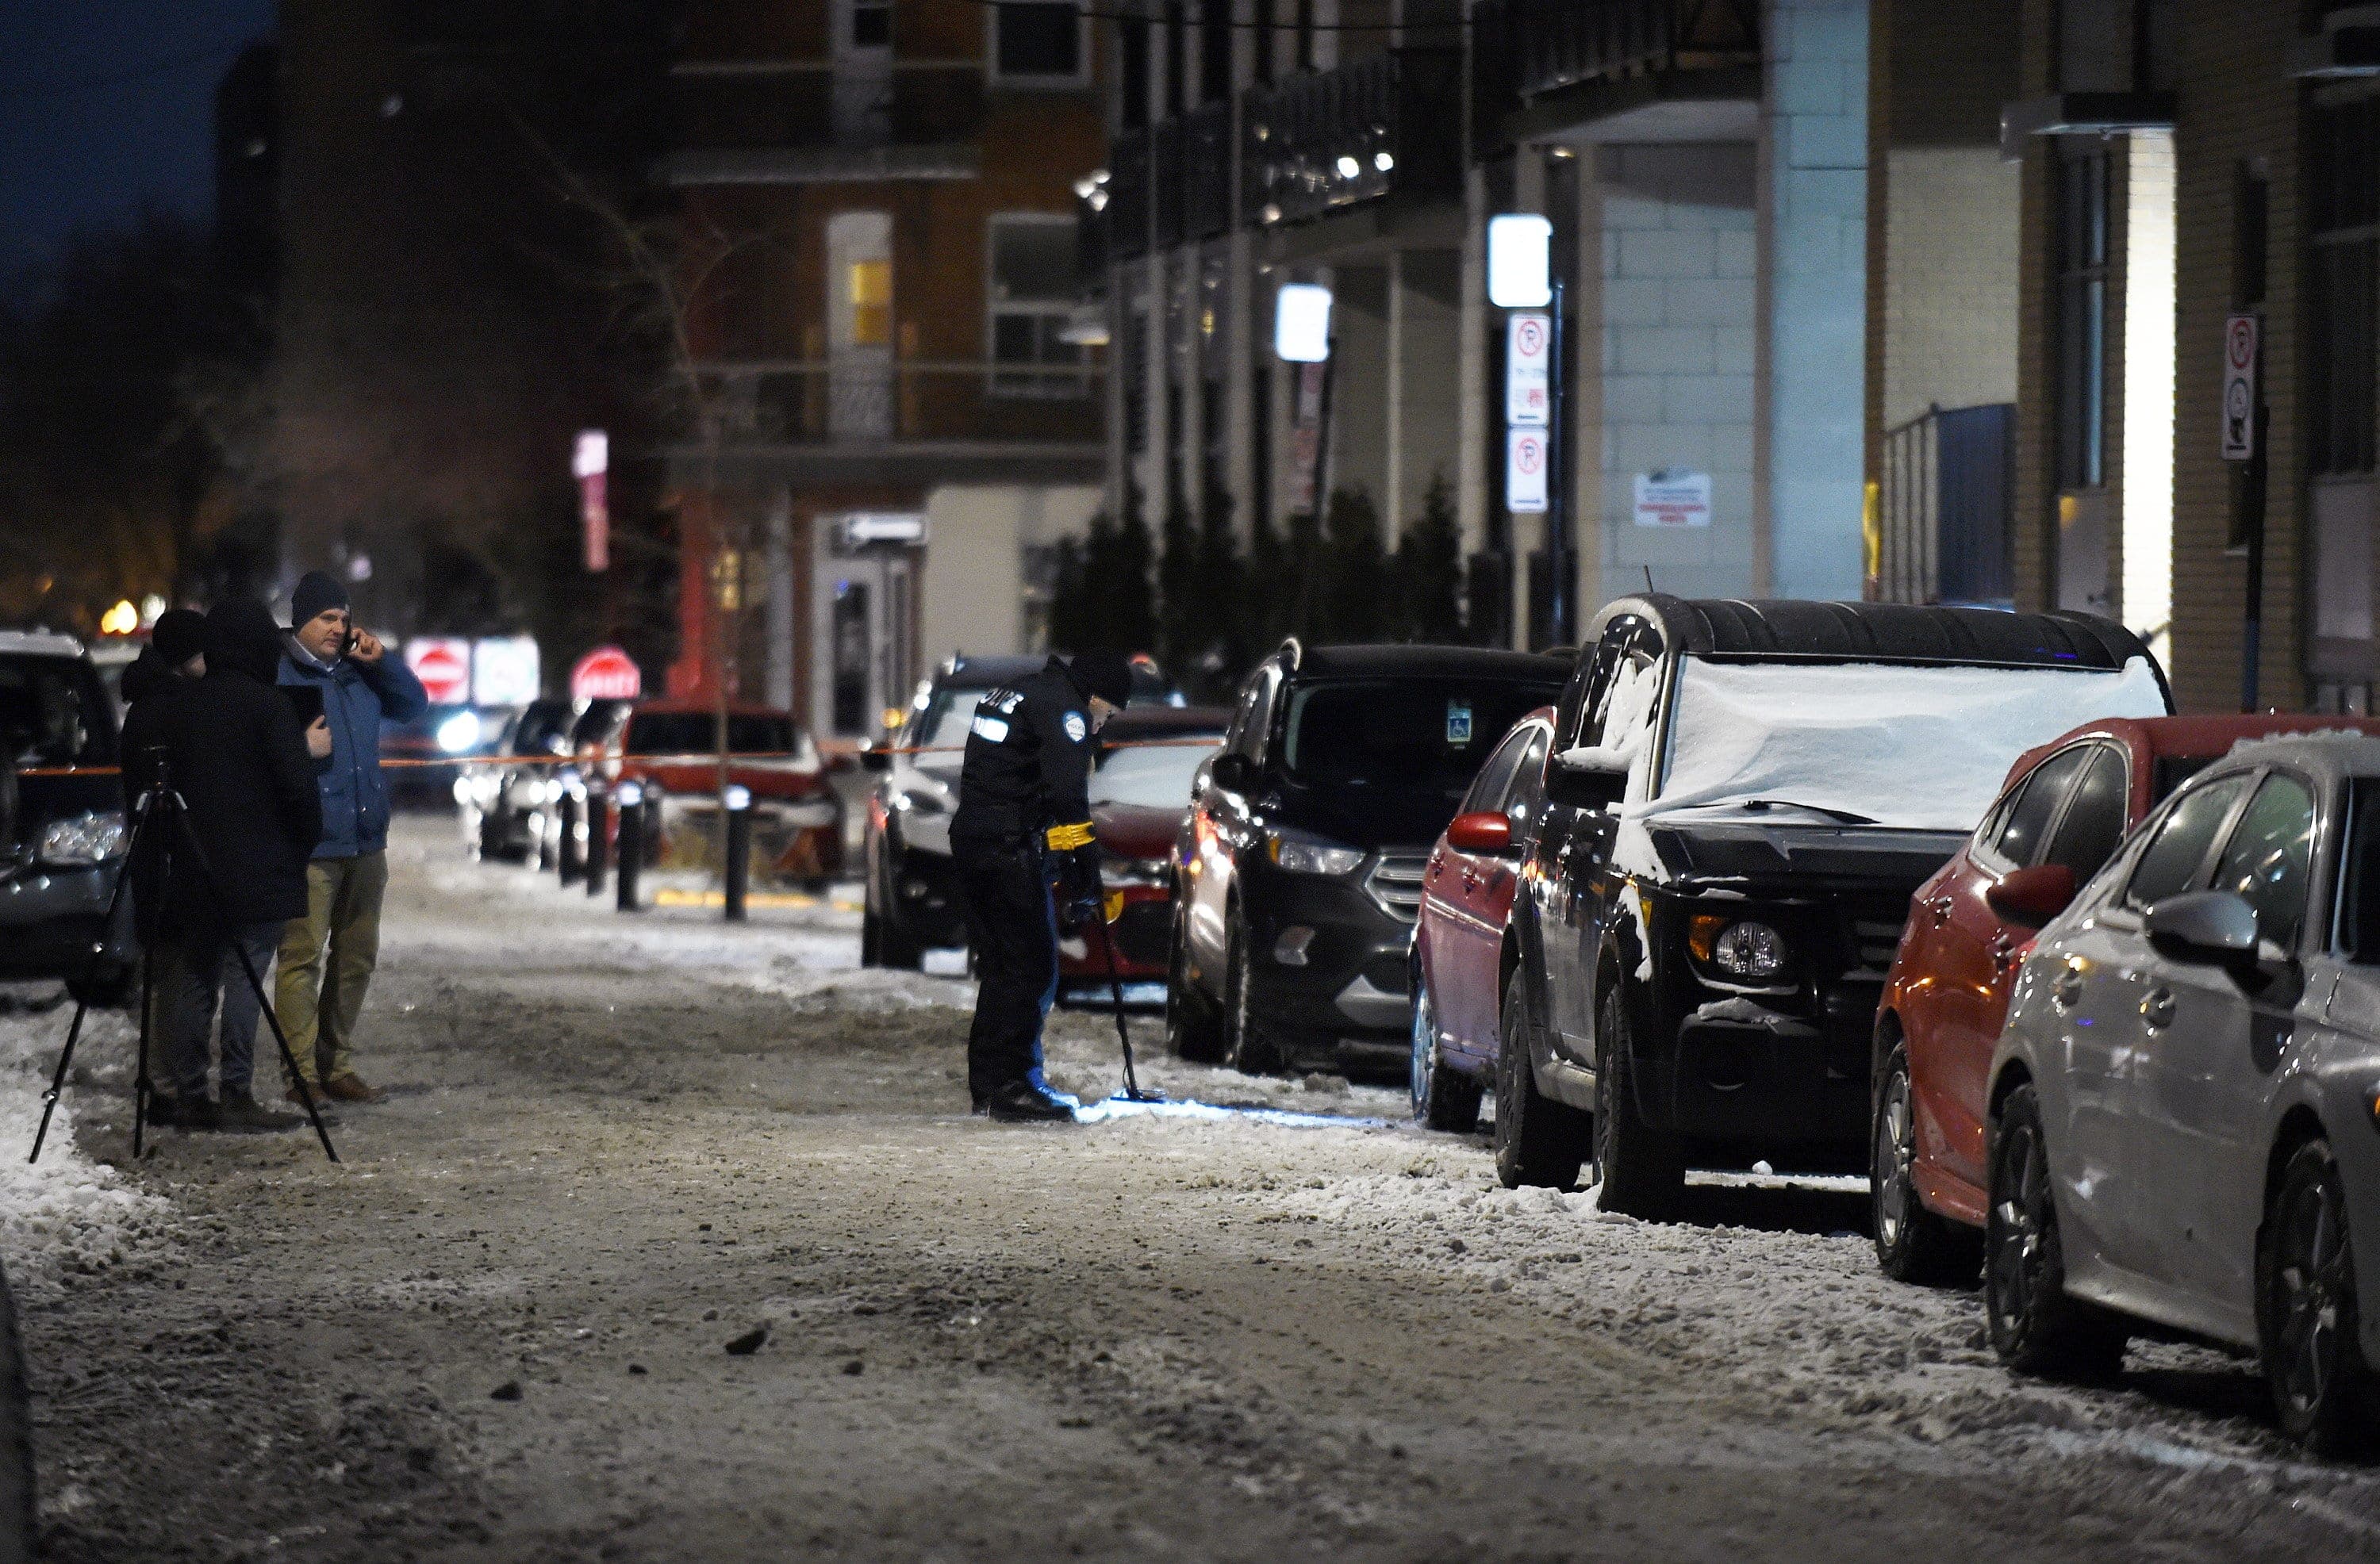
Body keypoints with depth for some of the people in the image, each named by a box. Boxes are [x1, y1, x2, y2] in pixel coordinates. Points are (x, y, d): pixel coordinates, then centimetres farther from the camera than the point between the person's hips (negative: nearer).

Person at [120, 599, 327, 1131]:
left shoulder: (175, 705, 8)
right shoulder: (267, 706, -9)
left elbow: (140, 786, 10)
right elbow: (296, 785, -13)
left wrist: (162, 854, 17)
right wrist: (305, 842, 4)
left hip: (190, 871, 5)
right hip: (257, 873, -5)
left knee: (191, 980, 9)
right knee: (244, 976, -6)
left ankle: (188, 1095, 8)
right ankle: (236, 1095, -10)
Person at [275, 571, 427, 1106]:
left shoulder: (358, 672, 13)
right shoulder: (277, 676, -6)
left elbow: (415, 705, 19)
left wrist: (381, 661, 6)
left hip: (366, 841, 7)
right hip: (310, 847, -7)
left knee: (357, 958, 12)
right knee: (303, 959, -8)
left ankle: (337, 1065, 20)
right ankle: (304, 1075, -6)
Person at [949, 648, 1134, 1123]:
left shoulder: (1014, 694, 23)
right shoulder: (1062, 707, -8)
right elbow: (1067, 798, -17)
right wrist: (1084, 881, -14)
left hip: (970, 838, 10)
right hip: (1011, 850, -10)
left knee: (1001, 967, 16)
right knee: (1031, 970, -8)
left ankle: (987, 1083, 19)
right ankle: (1012, 1087, -10)